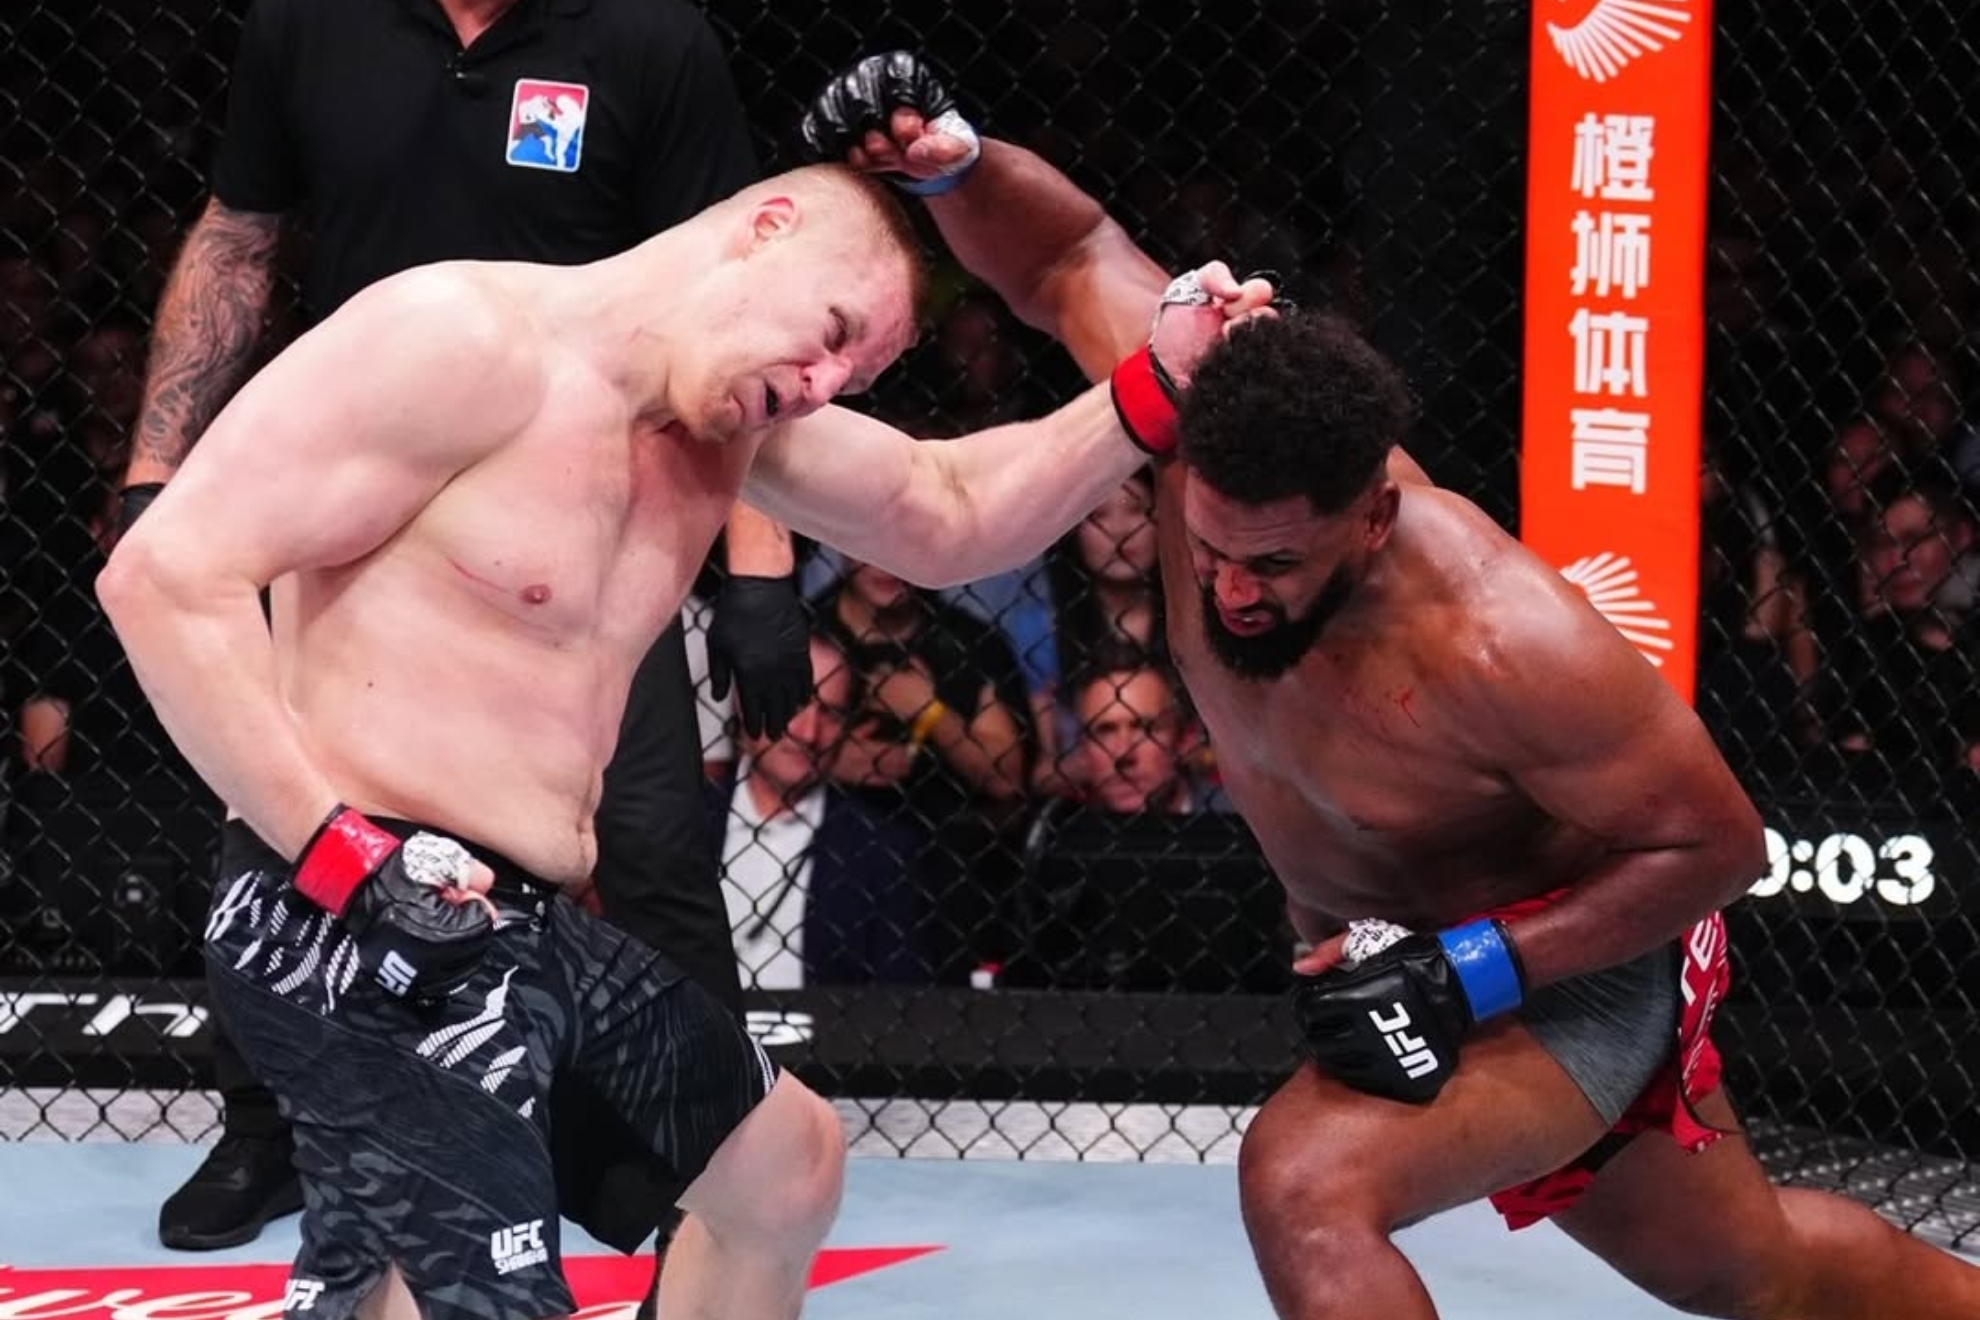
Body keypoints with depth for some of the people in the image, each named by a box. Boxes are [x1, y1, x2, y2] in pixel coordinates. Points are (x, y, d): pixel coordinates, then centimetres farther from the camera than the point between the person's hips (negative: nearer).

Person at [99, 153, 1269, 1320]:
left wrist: (1154, 388, 7)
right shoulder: (464, 340, -16)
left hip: (540, 931, 10)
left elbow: (953, 522, 23)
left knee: (788, 1156, 26)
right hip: (368, 931, -10)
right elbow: (170, 573, -20)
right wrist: (339, 852, -24)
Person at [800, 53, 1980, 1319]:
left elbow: (1717, 844, -26)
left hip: (1571, 964, -7)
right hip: (1400, 946, 7)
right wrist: (951, 164, -28)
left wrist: (1470, 971, -33)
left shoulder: (1501, 641, -38)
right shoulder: (1214, 447, -24)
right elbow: (1072, 260, -8)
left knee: (1307, 1183, -31)